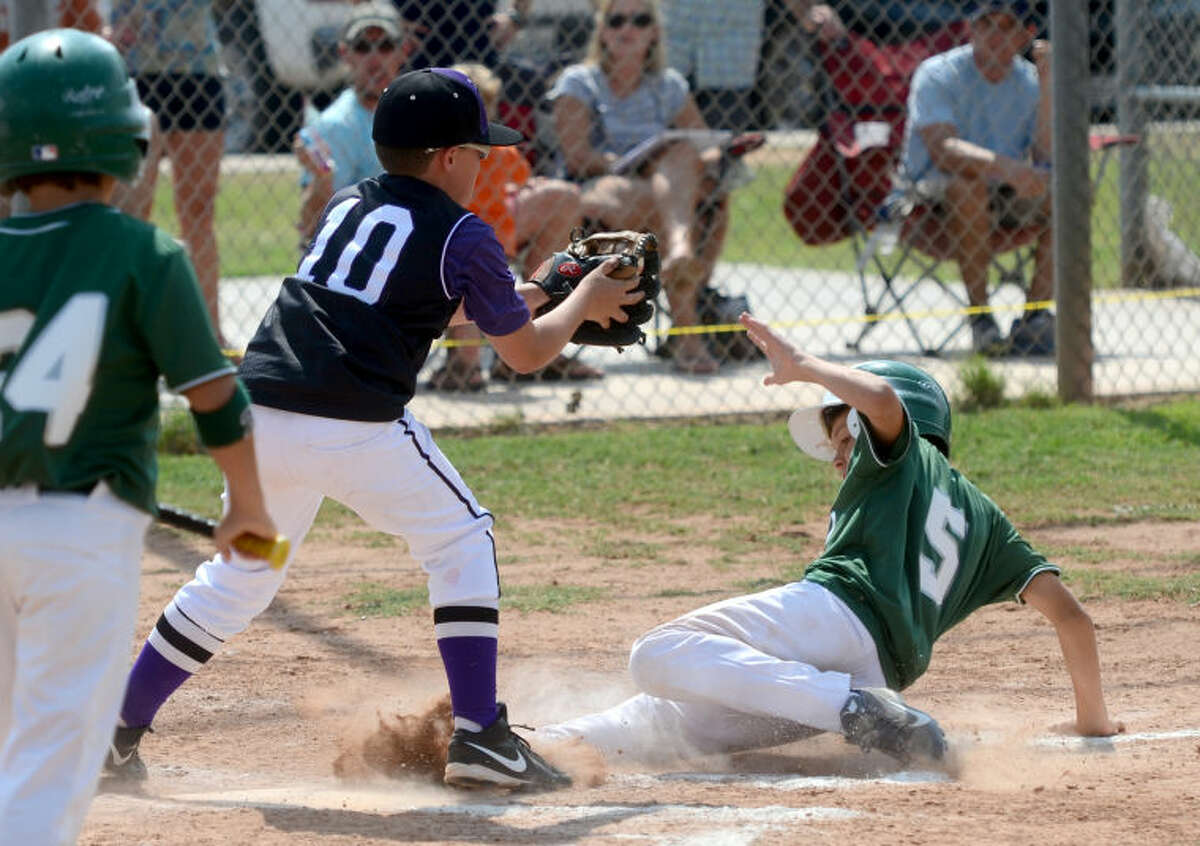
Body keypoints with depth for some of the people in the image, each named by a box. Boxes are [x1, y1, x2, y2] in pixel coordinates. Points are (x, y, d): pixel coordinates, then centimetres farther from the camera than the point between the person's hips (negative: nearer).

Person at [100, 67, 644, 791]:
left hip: (259, 413, 6)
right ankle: (479, 736, 6)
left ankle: (117, 732, 18)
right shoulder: (463, 237, 2)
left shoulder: (344, 207, 21)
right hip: (357, 427, -6)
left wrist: (512, 298, 39)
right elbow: (525, 353, 12)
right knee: (462, 541, 13)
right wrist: (585, 303, 30)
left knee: (239, 577, 18)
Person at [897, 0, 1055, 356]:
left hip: (1003, 205, 5)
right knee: (968, 186, -38)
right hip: (930, 200, -5)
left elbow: (1046, 157, -9)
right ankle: (980, 318, -30)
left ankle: (1034, 318, -21)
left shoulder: (1029, 81, 4)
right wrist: (1009, 168, -40)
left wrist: (1046, 90, -19)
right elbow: (942, 149, -26)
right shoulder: (937, 75, -9)